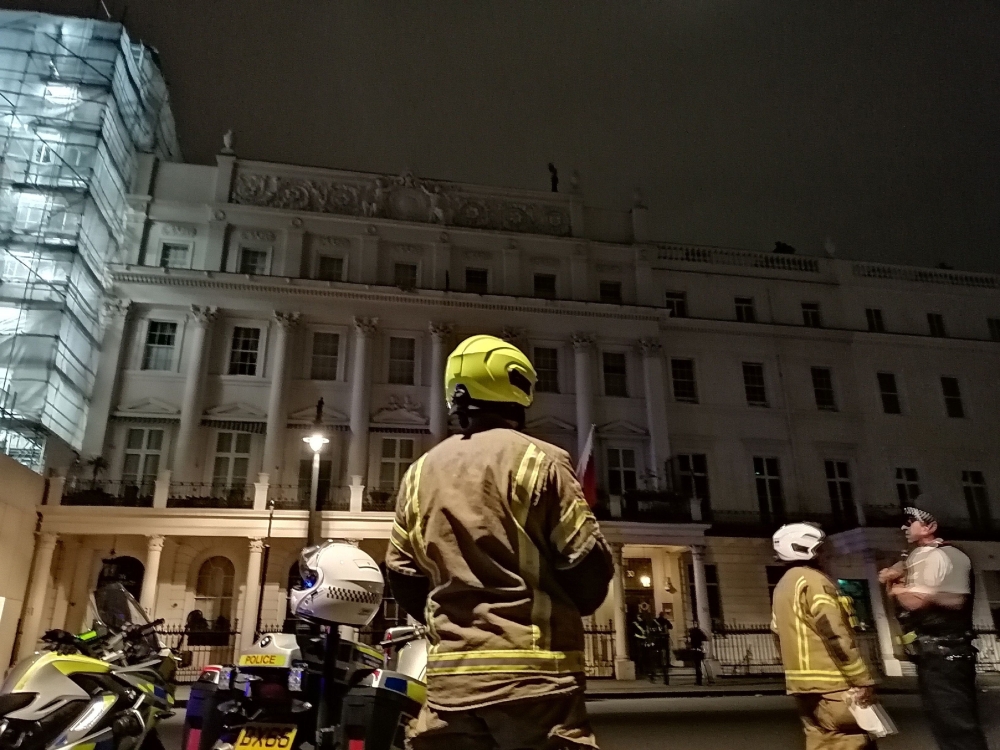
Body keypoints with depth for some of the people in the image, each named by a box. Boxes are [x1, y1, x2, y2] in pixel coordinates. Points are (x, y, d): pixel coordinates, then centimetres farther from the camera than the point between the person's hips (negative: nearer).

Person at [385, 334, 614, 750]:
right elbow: (588, 561, -8)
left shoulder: (419, 473, 8)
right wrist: (572, 607, 13)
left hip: (449, 675, 5)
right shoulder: (538, 460, -8)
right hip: (531, 672, -5)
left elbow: (402, 575, 12)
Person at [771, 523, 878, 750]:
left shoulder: (781, 588, 16)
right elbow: (836, 636, -17)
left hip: (802, 685, 9)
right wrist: (863, 681, -13)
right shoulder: (812, 580, -12)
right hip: (831, 686, -9)